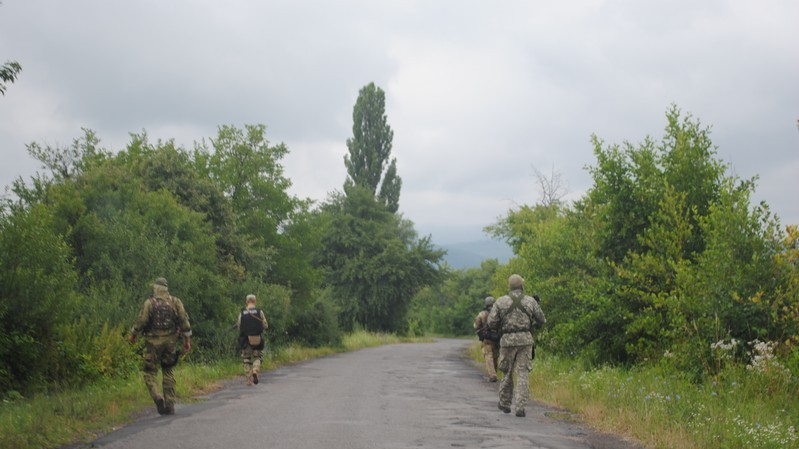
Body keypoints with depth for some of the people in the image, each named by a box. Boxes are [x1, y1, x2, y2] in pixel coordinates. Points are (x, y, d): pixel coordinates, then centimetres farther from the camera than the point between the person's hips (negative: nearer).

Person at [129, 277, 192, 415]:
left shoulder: (149, 302, -7)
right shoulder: (175, 302, 3)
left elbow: (141, 321, -9)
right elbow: (184, 320, 0)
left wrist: (133, 334, 8)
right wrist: (187, 339, 6)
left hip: (153, 342, -3)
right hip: (170, 341, 3)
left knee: (150, 372, 5)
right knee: (168, 372, 14)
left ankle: (157, 396, -20)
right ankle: (169, 404, 10)